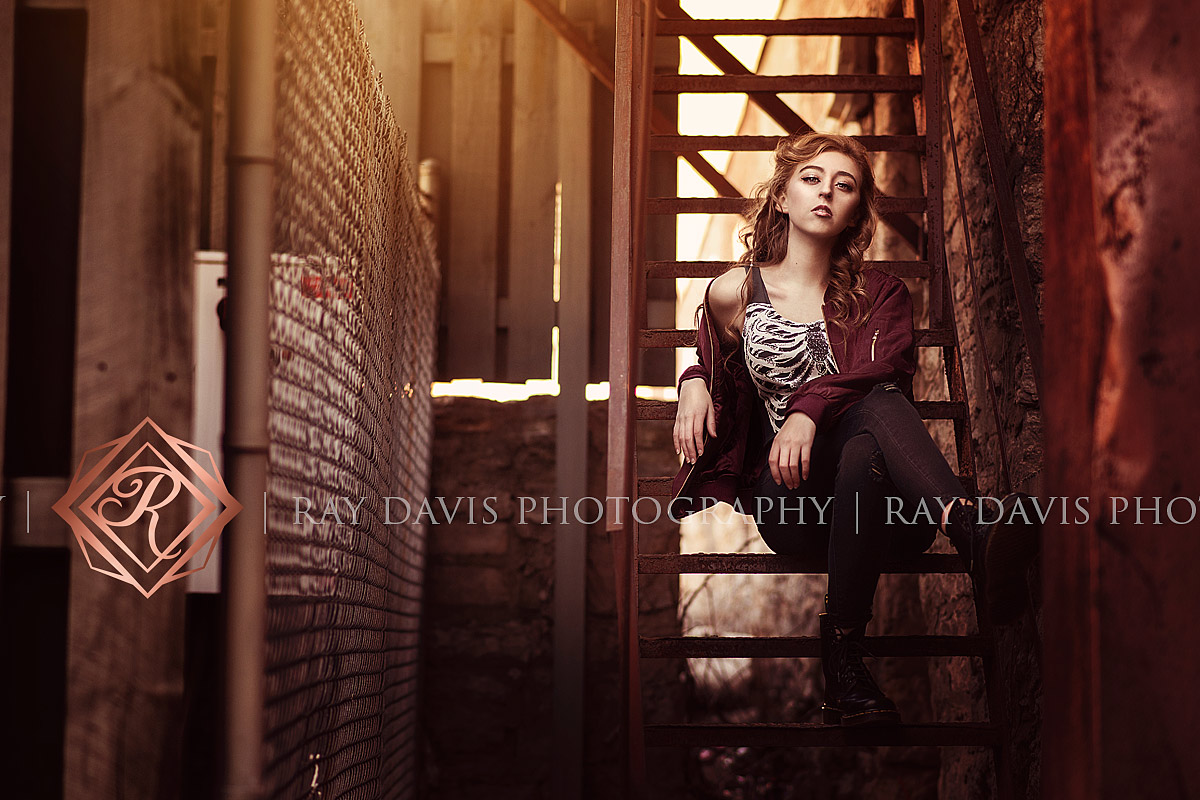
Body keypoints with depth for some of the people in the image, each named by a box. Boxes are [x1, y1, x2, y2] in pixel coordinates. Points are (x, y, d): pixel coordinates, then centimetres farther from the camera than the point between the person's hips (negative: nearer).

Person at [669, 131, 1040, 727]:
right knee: (875, 406, -36)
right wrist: (694, 384, 8)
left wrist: (811, 407, -25)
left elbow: (888, 368, -5)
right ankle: (977, 535, -62)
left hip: (879, 500, 2)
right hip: (790, 502, -1)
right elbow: (712, 363, 35)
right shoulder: (734, 293, 17)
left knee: (868, 448, -39)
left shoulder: (880, 295, 18)